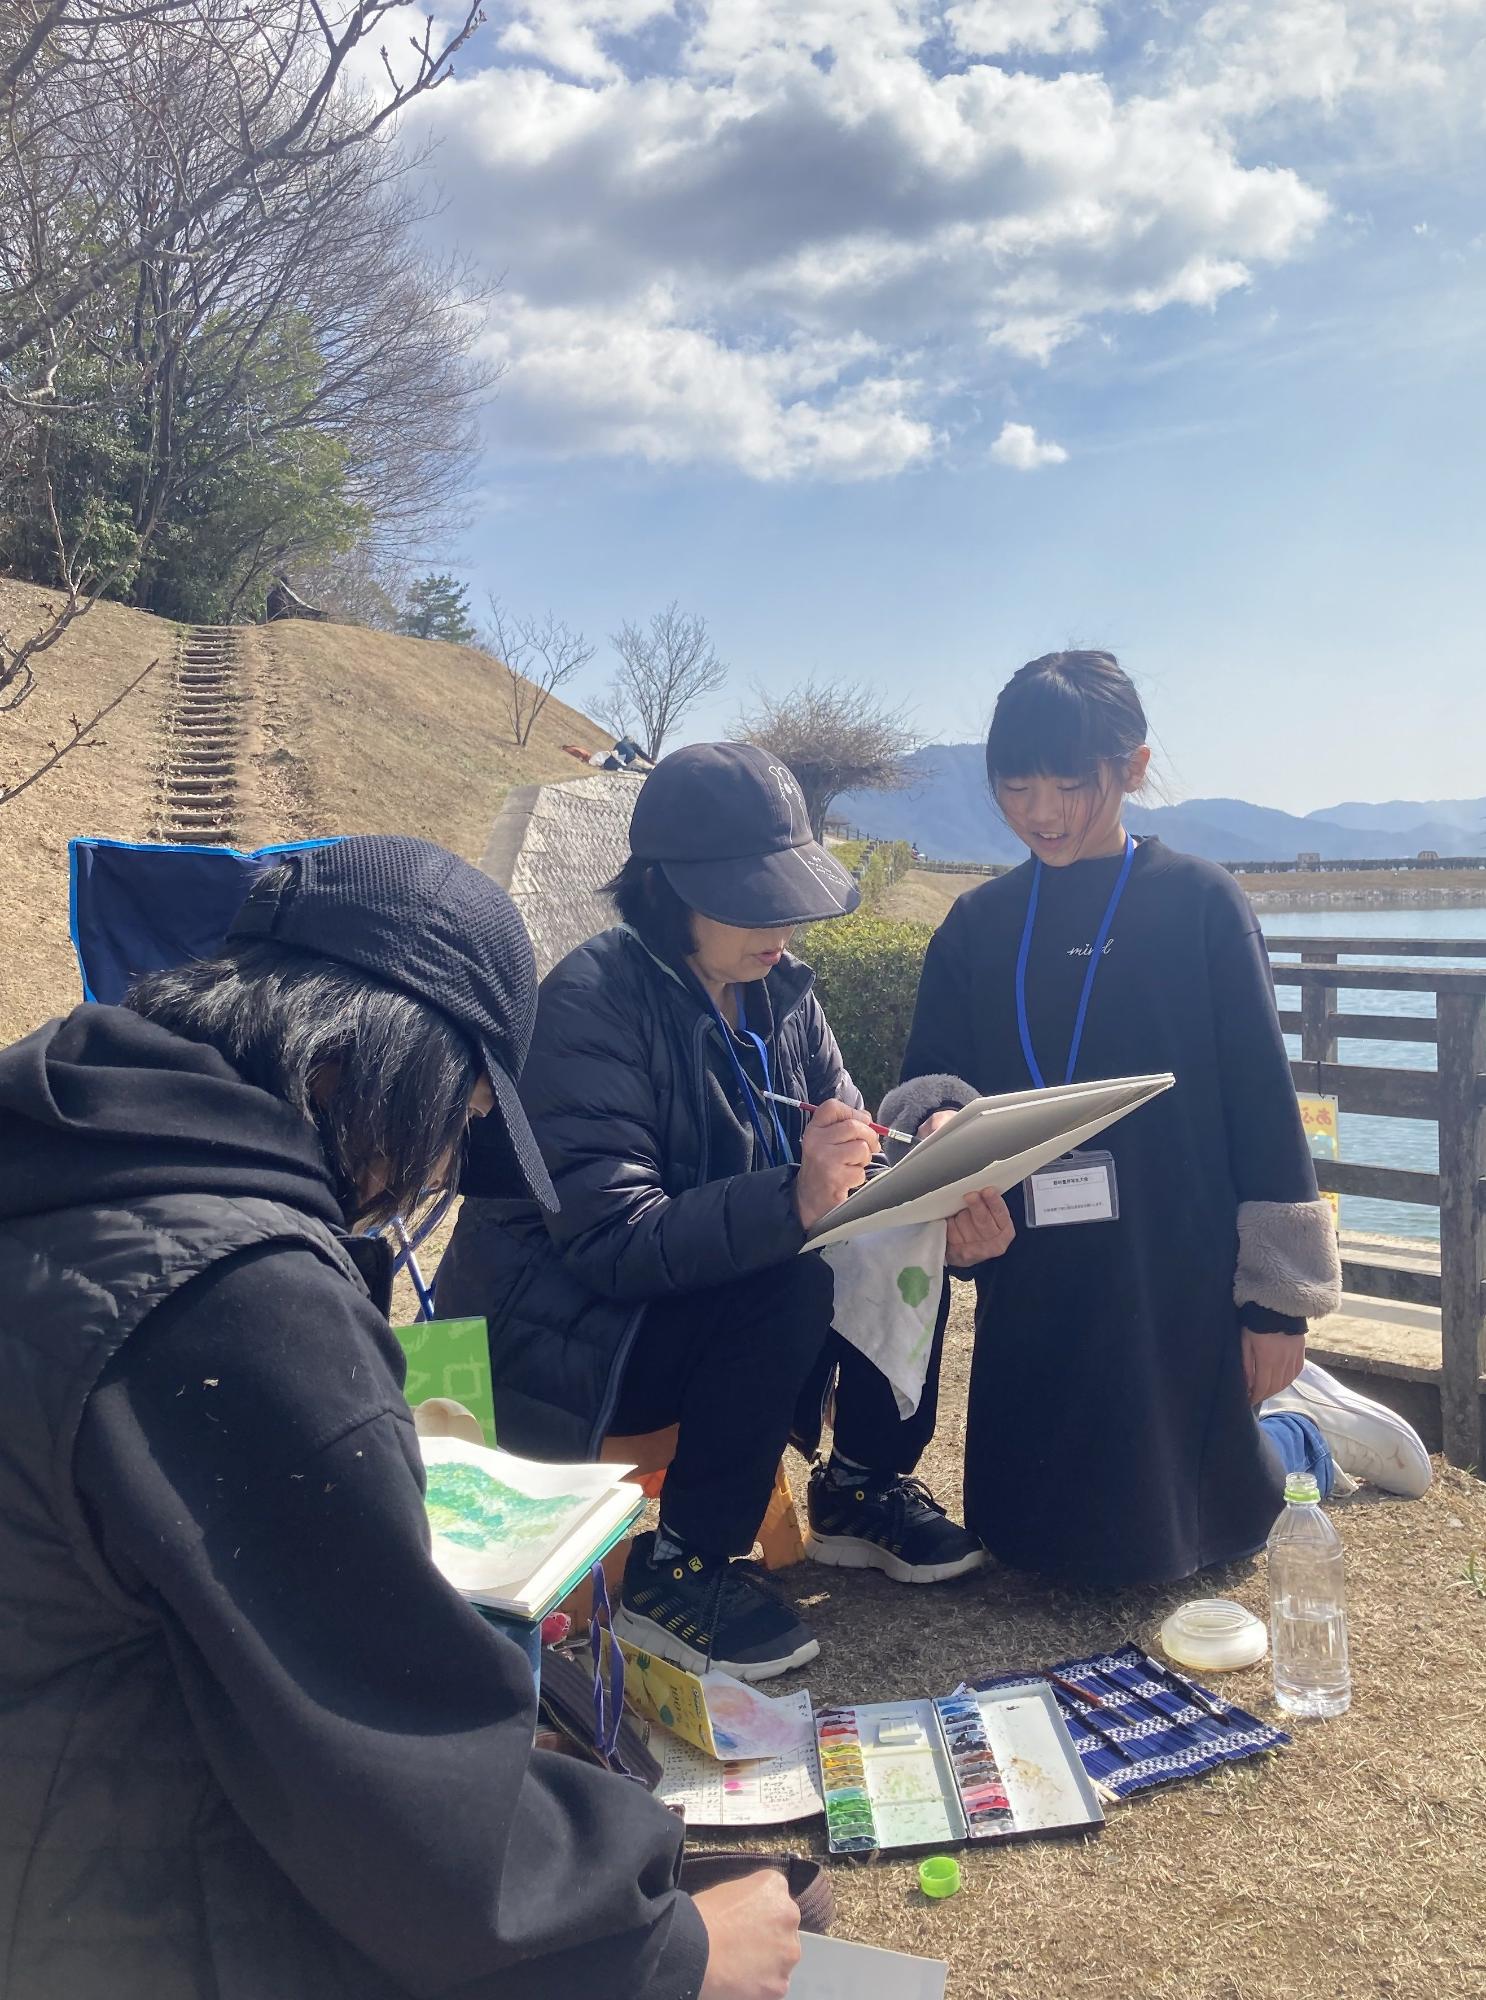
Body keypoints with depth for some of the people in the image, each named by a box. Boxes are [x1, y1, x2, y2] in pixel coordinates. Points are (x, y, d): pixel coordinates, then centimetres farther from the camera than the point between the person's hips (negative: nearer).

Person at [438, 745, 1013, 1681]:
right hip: (563, 1337, -7)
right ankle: (678, 1570, -12)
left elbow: (853, 1162, 1)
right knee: (790, 1283, -30)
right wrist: (792, 1199, -45)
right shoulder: (593, 1000, -23)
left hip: (715, 1301, 7)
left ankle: (863, 1490, 9)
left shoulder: (780, 989, -1)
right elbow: (611, 1241, -30)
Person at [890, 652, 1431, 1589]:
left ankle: (1309, 1431, 33)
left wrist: (1281, 1298, -6)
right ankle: (1268, 1407, 36)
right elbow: (927, 1079, 4)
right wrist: (943, 1117, -21)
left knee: (1148, 1538, 2)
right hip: (1033, 1282, 5)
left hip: (1175, 1276, -4)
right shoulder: (977, 925, 5)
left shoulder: (1200, 900, -7)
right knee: (1020, 1529, 13)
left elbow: (1263, 1100, -6)